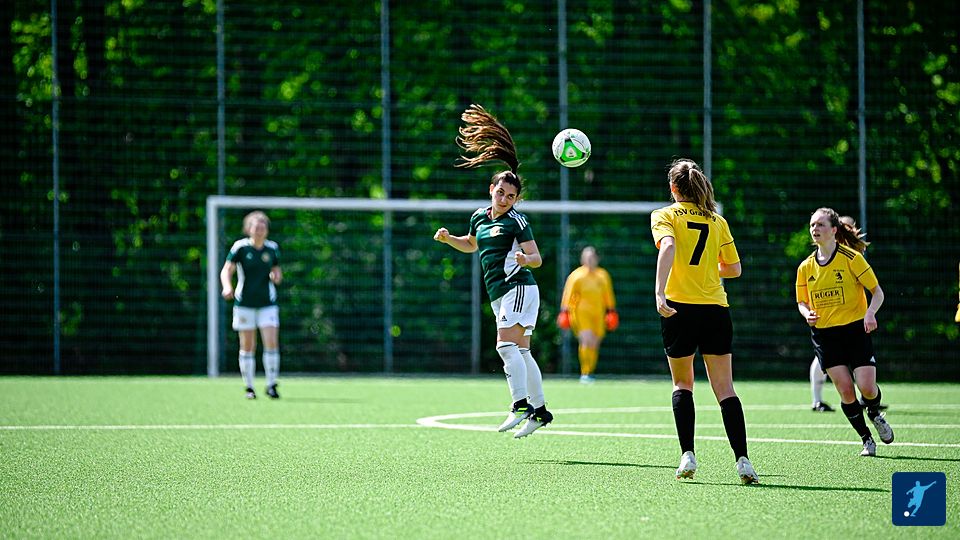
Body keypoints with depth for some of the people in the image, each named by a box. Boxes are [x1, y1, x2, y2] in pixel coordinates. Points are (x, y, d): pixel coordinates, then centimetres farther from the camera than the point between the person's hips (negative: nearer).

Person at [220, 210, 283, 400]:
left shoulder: (272, 248, 4)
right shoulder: (240, 247, -5)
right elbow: (226, 271, -6)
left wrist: (277, 276, -8)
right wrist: (227, 287, -26)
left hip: (267, 303, 2)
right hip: (245, 304, -2)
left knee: (272, 343, -11)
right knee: (247, 347, 2)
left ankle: (271, 385, -1)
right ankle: (249, 388, 12)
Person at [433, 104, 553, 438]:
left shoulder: (516, 221, -7)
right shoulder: (480, 217, 14)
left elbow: (537, 258, -8)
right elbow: (471, 245, 33)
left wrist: (525, 259, -30)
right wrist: (447, 239, 16)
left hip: (519, 286, -8)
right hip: (499, 294, 8)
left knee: (506, 343, -20)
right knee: (520, 351, 9)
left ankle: (521, 404, -25)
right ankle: (539, 410, 13)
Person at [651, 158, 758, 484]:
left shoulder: (664, 216, 3)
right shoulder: (718, 221, 12)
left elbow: (667, 247, -18)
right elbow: (734, 268, 13)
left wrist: (659, 292, -28)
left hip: (679, 309, -2)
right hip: (715, 310, 2)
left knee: (682, 384, 14)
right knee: (724, 388, 2)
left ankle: (688, 455, 1)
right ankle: (742, 460, -11)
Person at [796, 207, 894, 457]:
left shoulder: (852, 258, -7)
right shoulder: (806, 267, 5)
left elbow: (877, 291, -4)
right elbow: (802, 302, 16)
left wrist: (870, 313, -22)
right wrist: (807, 314, -7)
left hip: (855, 330, -3)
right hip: (824, 335, 3)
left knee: (867, 387, -11)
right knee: (845, 390, -8)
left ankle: (875, 413, 25)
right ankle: (866, 439, 9)